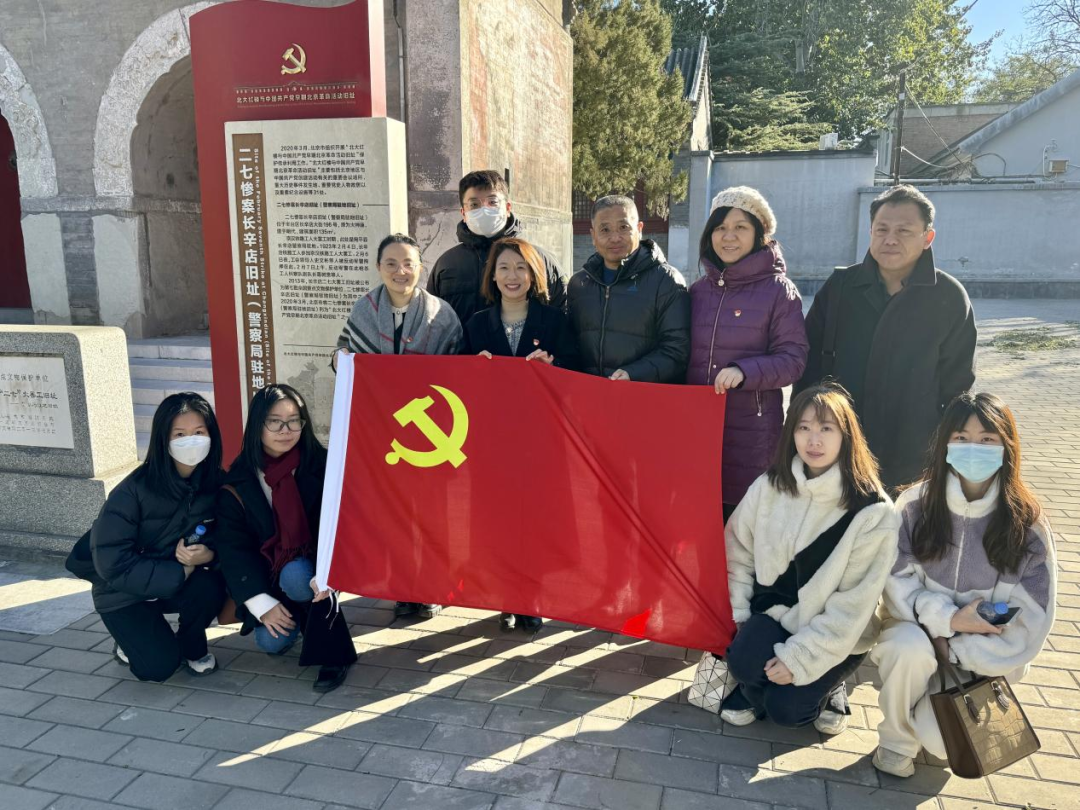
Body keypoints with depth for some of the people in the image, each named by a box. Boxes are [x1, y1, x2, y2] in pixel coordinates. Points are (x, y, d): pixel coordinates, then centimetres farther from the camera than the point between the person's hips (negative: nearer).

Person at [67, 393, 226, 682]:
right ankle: (132, 639, 17)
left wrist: (207, 553, -29)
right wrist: (180, 572, -26)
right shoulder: (133, 491, -24)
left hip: (177, 583, 3)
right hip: (125, 591, -3)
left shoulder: (215, 482, -15)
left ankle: (191, 645, 3)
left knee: (211, 587, -29)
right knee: (158, 666, -18)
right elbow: (112, 564, -25)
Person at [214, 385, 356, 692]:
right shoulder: (238, 481, -8)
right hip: (268, 576, 3)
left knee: (295, 577, -34)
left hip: (306, 566, -2)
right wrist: (262, 603, -16)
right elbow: (234, 547, -8)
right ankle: (292, 620, 21)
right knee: (271, 641, -16)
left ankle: (332, 652, -15)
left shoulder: (320, 466, -12)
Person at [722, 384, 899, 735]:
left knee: (784, 707, -18)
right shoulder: (771, 486, -7)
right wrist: (740, 616, -6)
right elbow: (738, 551, 3)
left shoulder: (873, 511, -18)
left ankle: (826, 689, 15)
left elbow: (853, 604, -18)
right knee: (743, 658, -26)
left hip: (835, 637, -2)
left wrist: (798, 657, -20)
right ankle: (753, 690, 9)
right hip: (773, 611, 3)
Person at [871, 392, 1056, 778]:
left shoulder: (1027, 522, -11)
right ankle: (896, 741, -7)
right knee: (909, 650, -36)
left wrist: (955, 649, -17)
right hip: (919, 628, 0)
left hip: (984, 656, 0)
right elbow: (897, 582, -9)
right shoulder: (917, 504, -10)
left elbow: (1030, 620, -11)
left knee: (946, 742, -22)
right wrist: (947, 618, -24)